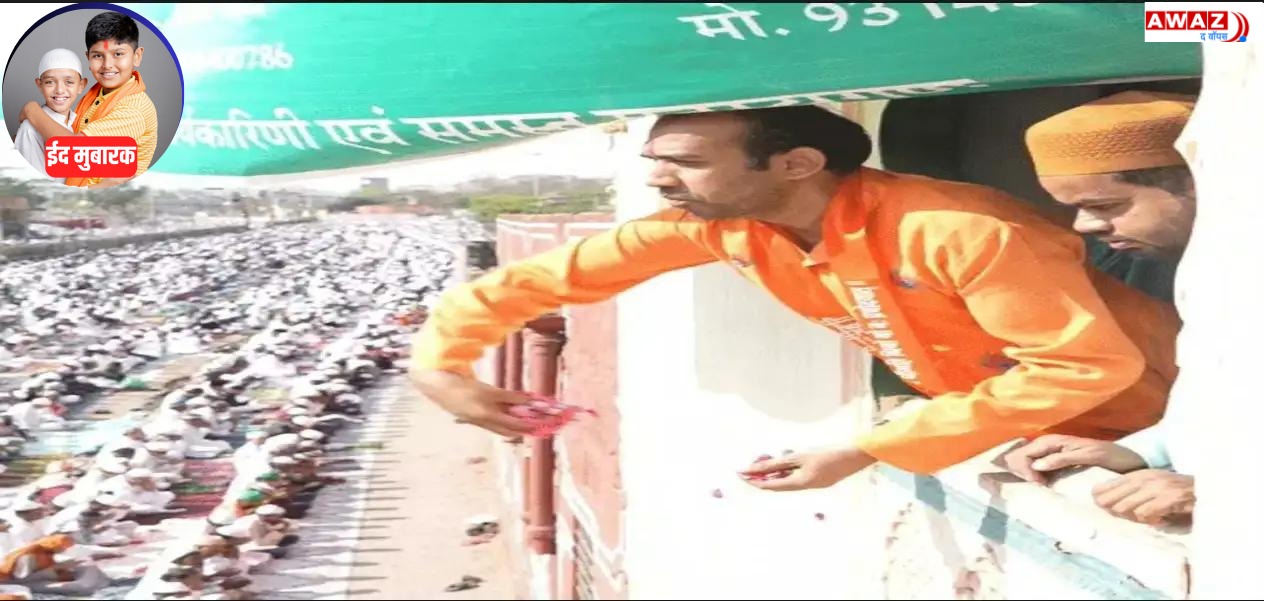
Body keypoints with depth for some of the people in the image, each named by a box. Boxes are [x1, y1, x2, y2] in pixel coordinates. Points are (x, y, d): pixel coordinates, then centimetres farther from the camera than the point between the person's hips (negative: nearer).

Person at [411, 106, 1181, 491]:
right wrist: (440, 361, -18)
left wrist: (865, 454, -34)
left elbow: (1086, 368, -33)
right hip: (1004, 414, 5)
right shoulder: (714, 227, -16)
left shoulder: (960, 232, -35)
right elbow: (542, 274, -8)